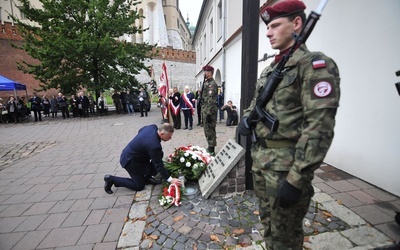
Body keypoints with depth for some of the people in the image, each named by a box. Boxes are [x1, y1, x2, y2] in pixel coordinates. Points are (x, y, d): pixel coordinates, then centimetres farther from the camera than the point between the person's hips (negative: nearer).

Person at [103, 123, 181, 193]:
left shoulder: (153, 127, -12)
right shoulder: (154, 145, -36)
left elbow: (140, 130, 10)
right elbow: (159, 165, -26)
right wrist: (170, 179, -20)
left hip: (131, 153, 9)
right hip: (130, 160, -9)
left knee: (159, 155, 1)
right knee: (139, 186, 4)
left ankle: (148, 177, 14)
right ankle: (111, 179, 11)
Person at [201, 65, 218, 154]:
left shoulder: (212, 84, -13)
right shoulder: (206, 83, 17)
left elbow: (211, 100, -21)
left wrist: (209, 113, -24)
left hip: (209, 111, -10)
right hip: (205, 110, 10)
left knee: (210, 130, -2)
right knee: (207, 130, 15)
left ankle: (211, 149, 8)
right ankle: (210, 147, 27)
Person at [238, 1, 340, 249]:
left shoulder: (315, 64, -11)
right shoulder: (269, 69, 13)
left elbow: (319, 127, -20)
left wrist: (296, 179, -23)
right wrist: (246, 119, 0)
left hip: (286, 165, -7)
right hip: (260, 159, 7)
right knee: (268, 225, 25)